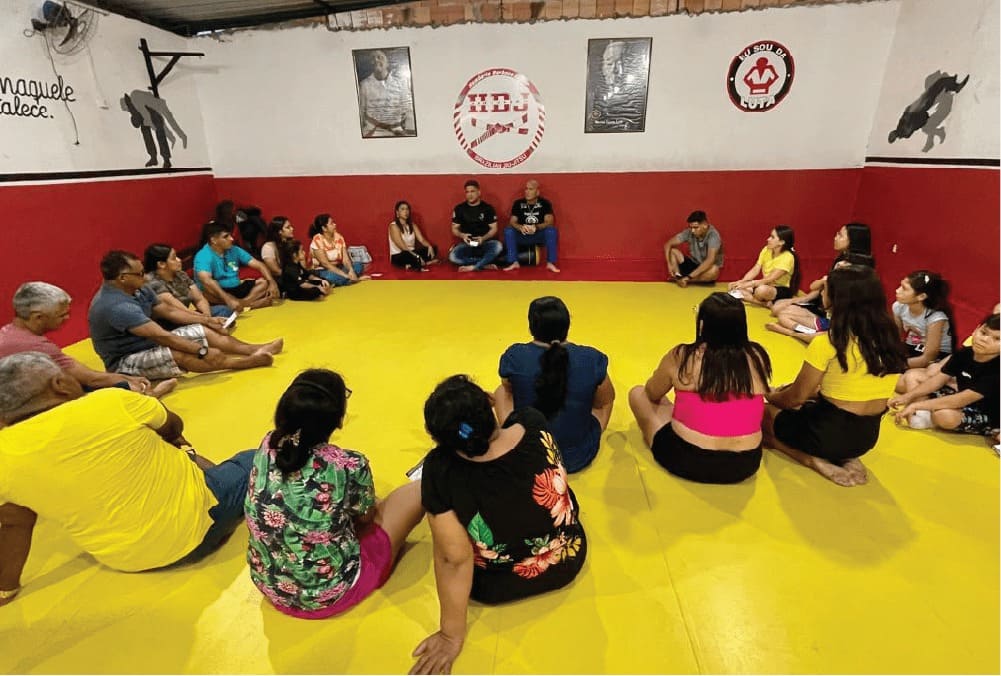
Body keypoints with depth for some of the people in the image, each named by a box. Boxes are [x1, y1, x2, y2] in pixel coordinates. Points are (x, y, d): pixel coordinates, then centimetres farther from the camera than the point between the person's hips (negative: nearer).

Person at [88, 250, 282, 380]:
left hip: (148, 344, 10)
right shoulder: (116, 306, -30)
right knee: (179, 354, -34)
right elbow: (161, 336, -33)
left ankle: (257, 349, -6)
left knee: (203, 331, -2)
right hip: (125, 362, -10)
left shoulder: (137, 291, 0)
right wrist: (203, 351, -31)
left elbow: (169, 311, 11)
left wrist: (207, 320, 8)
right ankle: (250, 360, -32)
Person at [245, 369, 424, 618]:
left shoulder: (268, 445, -16)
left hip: (269, 584, 6)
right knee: (418, 491, 6)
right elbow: (366, 517, -7)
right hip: (328, 595, -5)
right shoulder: (349, 466, -30)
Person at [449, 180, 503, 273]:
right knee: (453, 256, -30)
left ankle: (473, 267, -25)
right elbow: (454, 228, 7)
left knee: (497, 246, -34)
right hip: (467, 244, 1)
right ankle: (485, 265, -22)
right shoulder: (459, 209, 3)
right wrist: (462, 235, -17)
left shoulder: (488, 208, 1)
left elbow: (494, 228, 0)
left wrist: (483, 238, -20)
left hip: (485, 242, -1)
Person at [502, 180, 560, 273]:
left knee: (552, 230, -32)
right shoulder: (518, 203, -2)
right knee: (508, 231, -26)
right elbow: (513, 222, -9)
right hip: (522, 236, 2)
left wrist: (536, 227, -36)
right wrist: (520, 227, -32)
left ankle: (550, 263, -25)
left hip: (540, 235, -1)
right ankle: (514, 262, -21)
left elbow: (549, 222, -17)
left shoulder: (545, 203, -7)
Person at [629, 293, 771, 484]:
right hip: (745, 465, 4)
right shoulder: (757, 356, -3)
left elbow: (652, 394, 7)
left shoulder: (681, 356, -11)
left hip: (685, 460, -3)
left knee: (638, 393, 15)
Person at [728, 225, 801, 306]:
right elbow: (755, 270, -8)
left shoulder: (787, 257, -22)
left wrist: (749, 284, -35)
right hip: (766, 285, 8)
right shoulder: (766, 250, -3)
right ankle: (767, 303, -14)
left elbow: (770, 279, -28)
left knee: (761, 290, -41)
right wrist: (741, 282, -24)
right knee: (735, 287, -13)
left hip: (782, 291, -8)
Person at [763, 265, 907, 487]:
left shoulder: (826, 343, -21)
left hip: (830, 433, -7)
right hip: (867, 436, 7)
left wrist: (771, 397, 11)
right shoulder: (887, 337, 0)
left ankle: (817, 462, -2)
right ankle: (846, 459, 8)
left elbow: (796, 397, -11)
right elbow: (849, 388, 10)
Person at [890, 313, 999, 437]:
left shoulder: (995, 370, -27)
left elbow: (963, 400, -32)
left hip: (985, 416, -8)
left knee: (944, 415, -41)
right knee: (911, 375, 3)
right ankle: (923, 415, -16)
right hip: (961, 401, 8)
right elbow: (938, 379, 0)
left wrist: (916, 405, -33)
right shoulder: (964, 353, -6)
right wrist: (909, 396, -14)